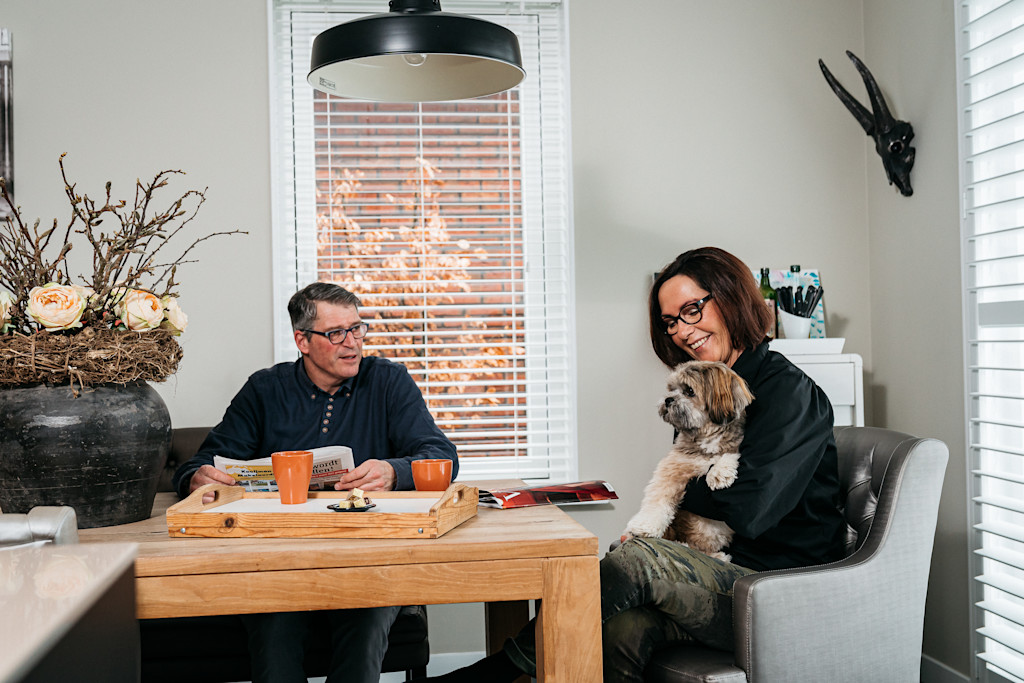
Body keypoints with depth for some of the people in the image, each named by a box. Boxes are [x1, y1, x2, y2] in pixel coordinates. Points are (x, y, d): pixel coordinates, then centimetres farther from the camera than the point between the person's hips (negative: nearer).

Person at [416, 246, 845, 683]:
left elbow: (748, 512, -20)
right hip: (723, 574, 6)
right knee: (627, 629, -27)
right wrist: (650, 530, -8)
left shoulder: (788, 390, -9)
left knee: (635, 562, -28)